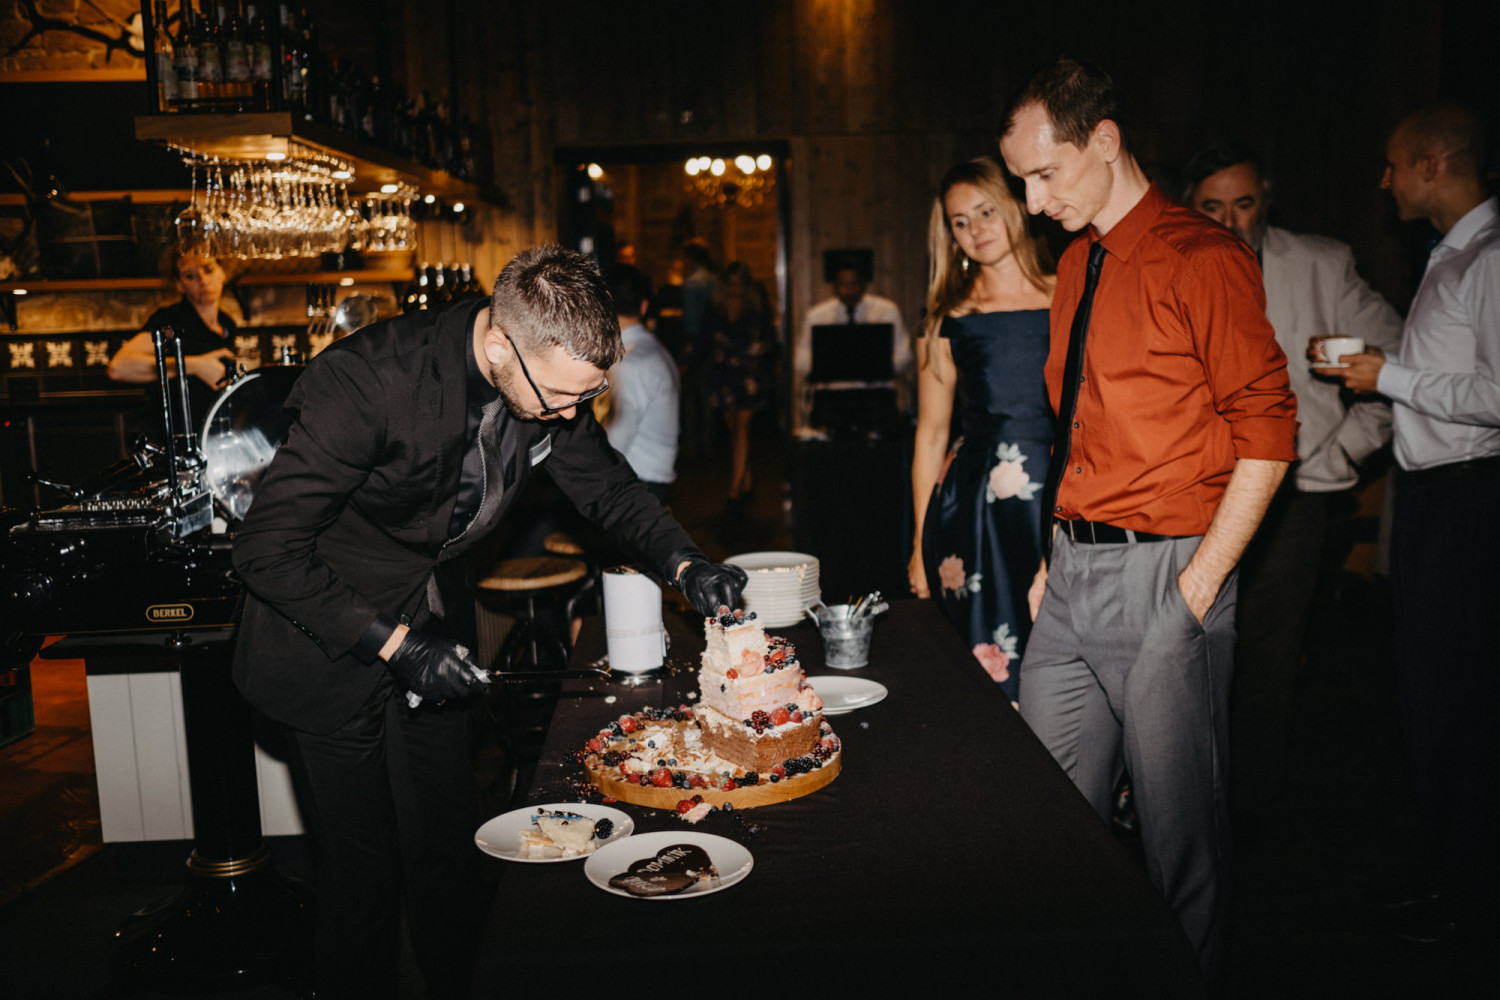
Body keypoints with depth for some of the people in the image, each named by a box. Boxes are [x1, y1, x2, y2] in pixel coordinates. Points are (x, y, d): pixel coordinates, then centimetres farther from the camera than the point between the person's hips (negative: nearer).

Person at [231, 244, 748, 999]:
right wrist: (393, 645, -27)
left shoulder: (549, 373, -13)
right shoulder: (372, 378, -33)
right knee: (363, 868, 3)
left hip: (431, 619, 6)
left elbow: (604, 484, 5)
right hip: (332, 634, -5)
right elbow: (266, 548, -27)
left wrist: (684, 565, -10)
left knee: (446, 848, 14)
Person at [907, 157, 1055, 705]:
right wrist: (921, 543, 11)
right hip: (975, 508, 0)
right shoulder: (949, 321, 9)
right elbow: (931, 435, 12)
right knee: (984, 675, -1)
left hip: (1064, 501, 0)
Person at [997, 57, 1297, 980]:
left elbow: (1267, 429, -11)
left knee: (1181, 825, 6)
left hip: (1165, 575, -7)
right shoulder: (1076, 264, 14)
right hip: (1073, 575, 8)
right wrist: (1054, 557, 12)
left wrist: (1201, 582, -15)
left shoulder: (1202, 258, -9)